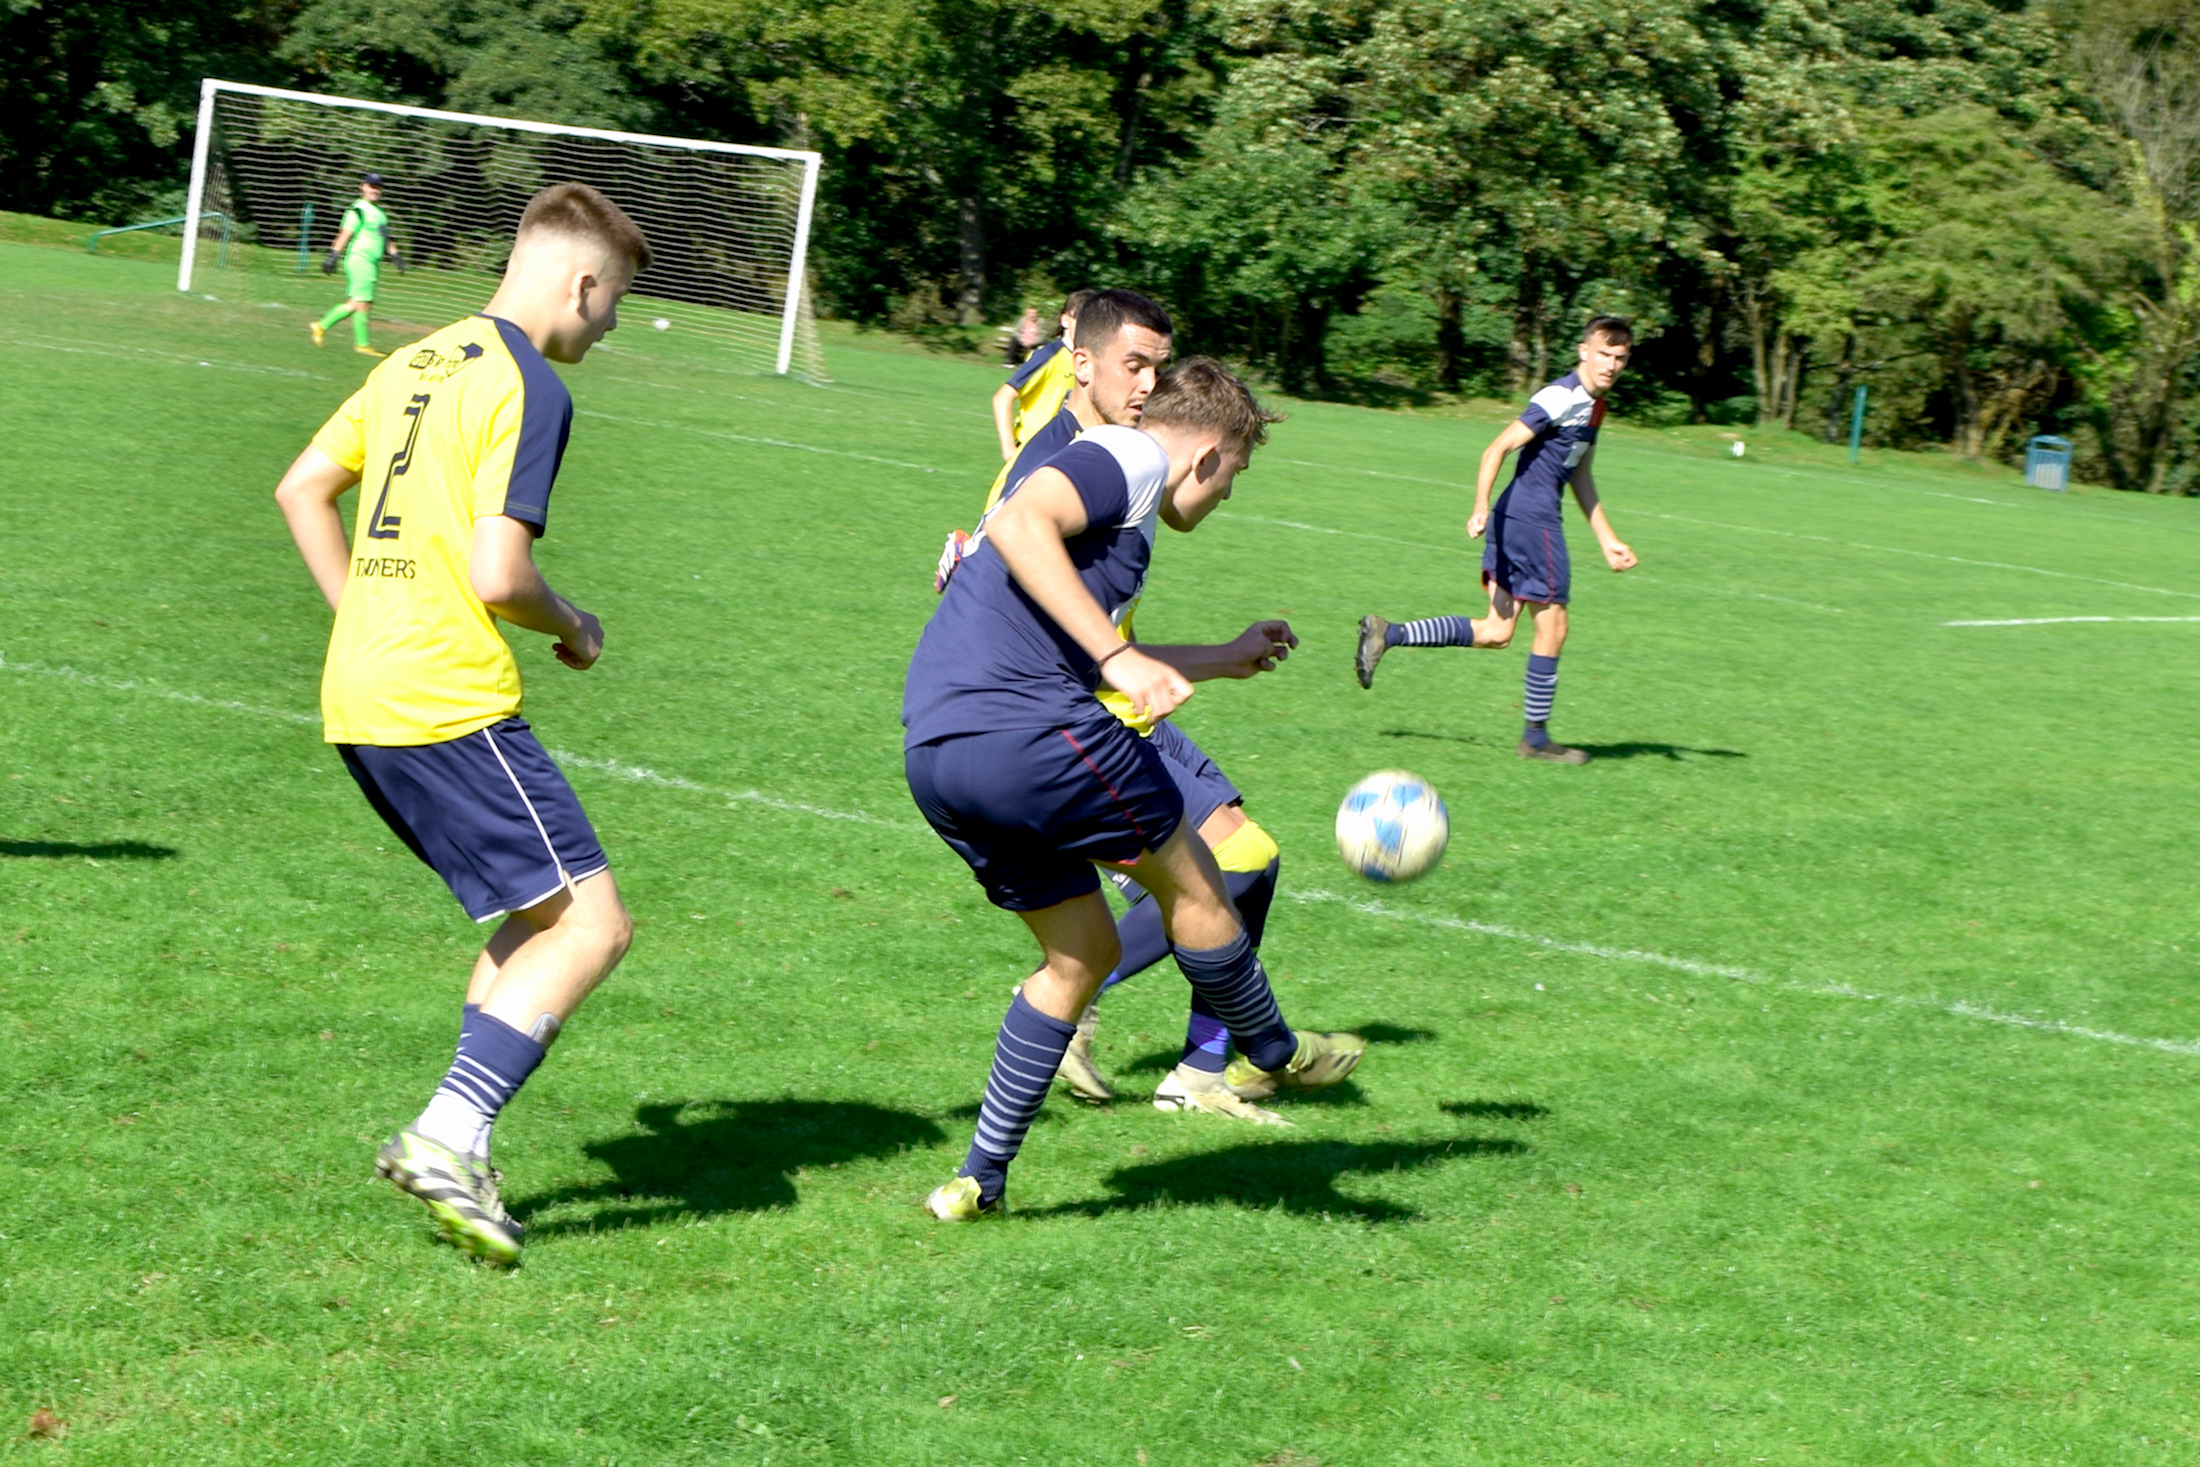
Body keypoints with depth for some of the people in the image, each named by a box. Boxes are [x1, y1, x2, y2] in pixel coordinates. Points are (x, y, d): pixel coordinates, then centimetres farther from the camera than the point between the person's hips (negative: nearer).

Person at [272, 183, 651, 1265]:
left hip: (359, 699, 9)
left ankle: (456, 1147, 10)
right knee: (591, 924, -6)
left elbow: (301, 491, 21)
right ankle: (447, 1137, -14)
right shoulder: (530, 388, -11)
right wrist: (575, 629, 2)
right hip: (450, 703, -9)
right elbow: (497, 575, -17)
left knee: (536, 918, 17)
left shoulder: (417, 362, 16)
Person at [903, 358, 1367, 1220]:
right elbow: (1019, 523, -21)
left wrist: (1224, 659, 50)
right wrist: (1118, 656, -25)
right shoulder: (1130, 456, -1)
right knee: (1189, 883, 12)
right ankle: (1270, 1054, 32)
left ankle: (979, 1181, 17)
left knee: (1082, 954, 19)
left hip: (931, 754, 10)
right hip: (1027, 728, -10)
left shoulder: (1113, 466, 29)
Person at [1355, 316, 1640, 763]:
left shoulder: (1594, 406, 17)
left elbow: (1582, 479, 27)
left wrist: (1608, 541, 26)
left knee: (1496, 632, 7)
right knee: (1552, 626, 0)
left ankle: (1387, 634, 5)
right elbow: (1497, 448, -17)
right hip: (1531, 519, -9)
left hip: (1515, 521, 9)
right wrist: (1481, 507, -27)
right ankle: (1535, 738, 10)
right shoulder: (1562, 397, -13)